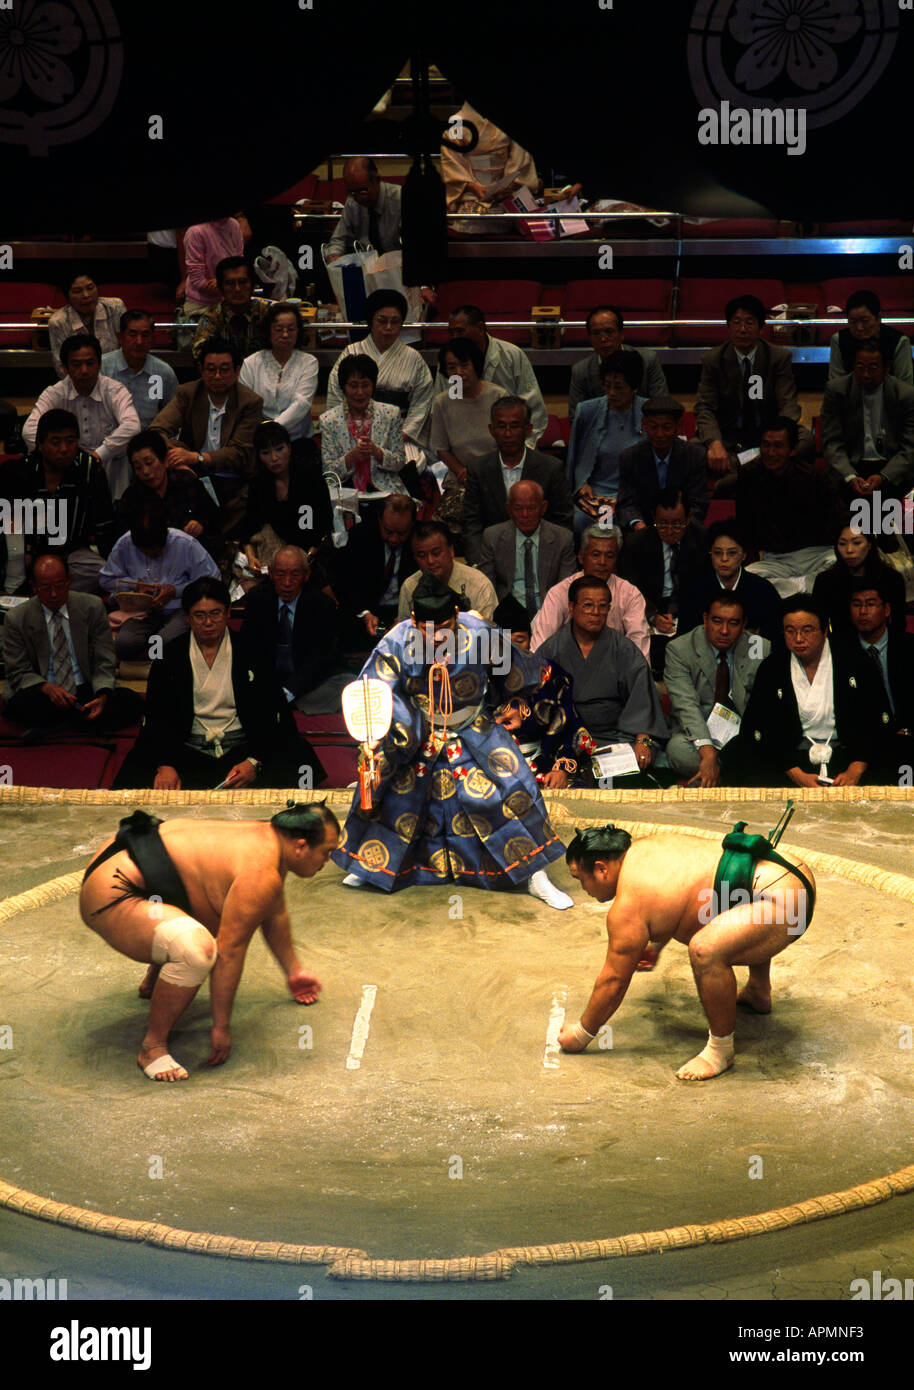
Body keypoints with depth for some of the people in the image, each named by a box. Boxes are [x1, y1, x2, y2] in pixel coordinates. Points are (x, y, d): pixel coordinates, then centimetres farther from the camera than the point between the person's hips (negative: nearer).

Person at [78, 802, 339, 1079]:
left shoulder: (269, 838, 8)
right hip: (111, 899, -11)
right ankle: (152, 1046, -18)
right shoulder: (261, 874, -22)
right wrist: (221, 1028, -15)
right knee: (195, 948, -35)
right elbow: (229, 952, -22)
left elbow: (276, 916, 25)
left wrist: (293, 971, 34)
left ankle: (153, 982, 34)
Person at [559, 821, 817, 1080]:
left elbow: (613, 981, -2)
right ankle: (759, 993, 47)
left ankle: (721, 1050, -9)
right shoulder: (647, 847, 18)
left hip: (783, 901, -11)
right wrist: (654, 945, 55)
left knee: (704, 949, -29)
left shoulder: (628, 907, -9)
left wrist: (581, 1034, 12)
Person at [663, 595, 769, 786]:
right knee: (677, 749, -35)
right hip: (697, 733, -2)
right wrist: (708, 752, -34)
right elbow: (686, 705, -18)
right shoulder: (679, 650, -6)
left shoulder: (763, 649, 1)